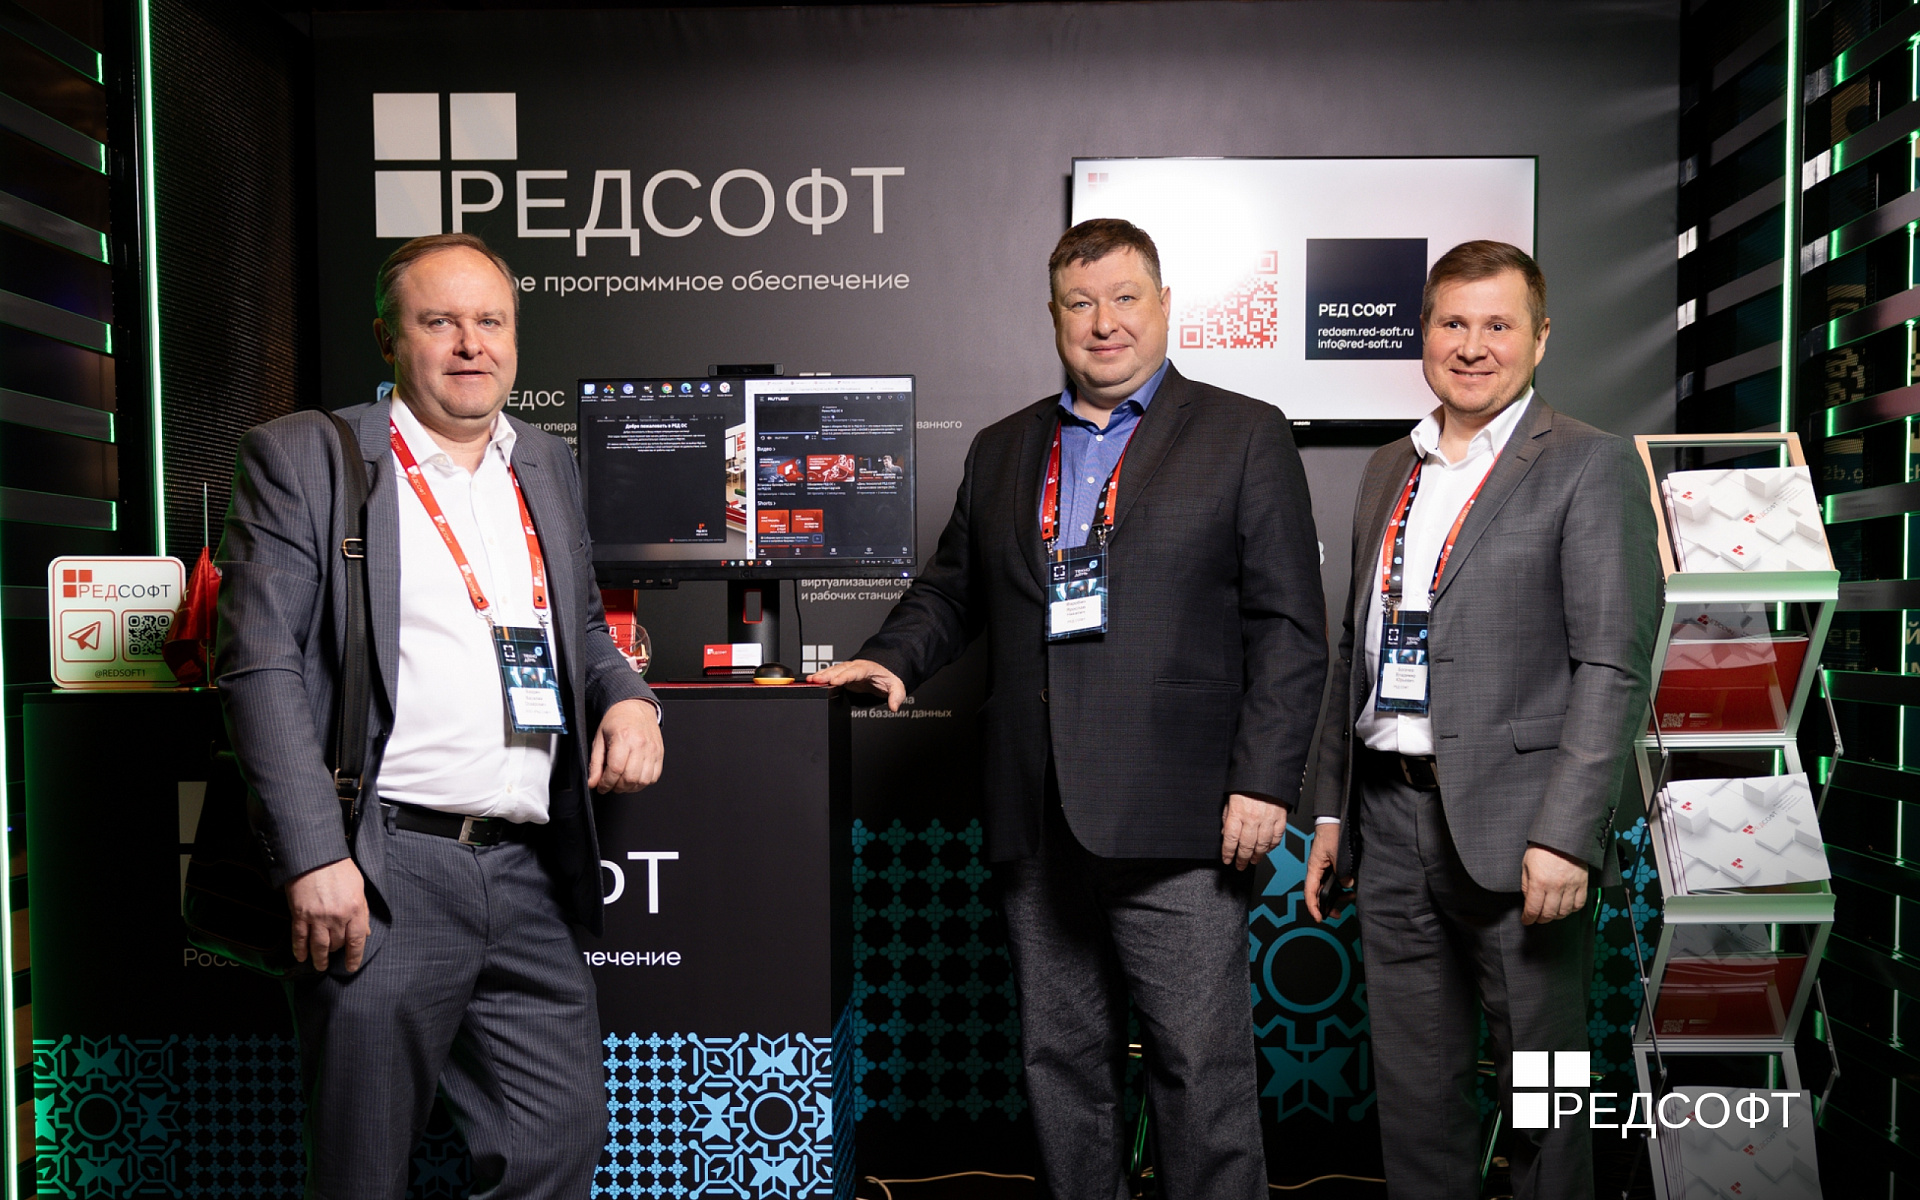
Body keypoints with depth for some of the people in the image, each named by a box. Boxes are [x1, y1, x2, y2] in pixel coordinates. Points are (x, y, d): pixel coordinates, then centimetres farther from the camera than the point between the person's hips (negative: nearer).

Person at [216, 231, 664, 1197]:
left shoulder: (549, 467, 16)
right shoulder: (303, 456, 0)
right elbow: (262, 667, -7)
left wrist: (625, 696, 3)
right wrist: (315, 857, -15)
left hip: (530, 878, 5)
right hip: (380, 874, -4)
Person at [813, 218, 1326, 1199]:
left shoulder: (1246, 438, 2)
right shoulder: (1000, 451, 15)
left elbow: (1289, 628, -3)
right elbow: (952, 591, 23)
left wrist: (1264, 783, -11)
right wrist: (892, 656, 4)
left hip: (1174, 824, -4)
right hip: (1037, 824, 5)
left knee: (1203, 1071, 2)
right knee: (1060, 1065, 15)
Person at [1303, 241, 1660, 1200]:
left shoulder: (1589, 465, -3)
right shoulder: (1387, 471, 14)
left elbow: (1613, 666, -10)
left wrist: (1565, 835, -18)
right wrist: (1331, 808, 13)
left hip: (1513, 829, -5)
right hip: (1392, 820, 5)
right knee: (1413, 1089, 15)